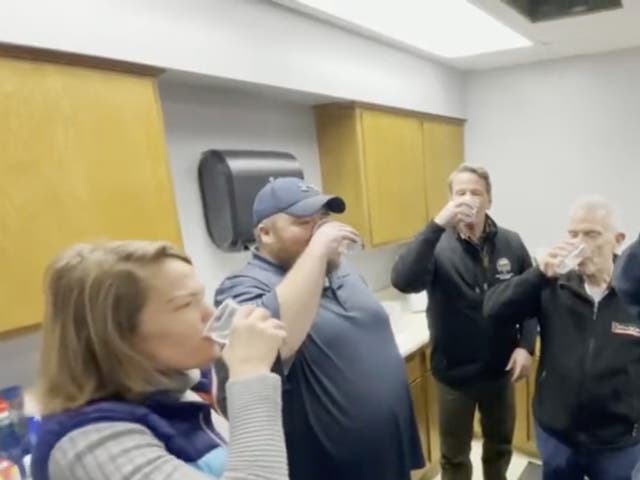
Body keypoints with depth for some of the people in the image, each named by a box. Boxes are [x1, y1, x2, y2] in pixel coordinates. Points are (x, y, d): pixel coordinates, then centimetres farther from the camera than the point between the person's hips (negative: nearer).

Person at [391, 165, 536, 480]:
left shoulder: (510, 243, -5)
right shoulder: (437, 245, -15)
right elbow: (403, 282, -33)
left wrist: (526, 345, -8)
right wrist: (437, 226, -37)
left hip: (500, 370, 3)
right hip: (454, 373, -3)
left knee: (500, 446, 27)